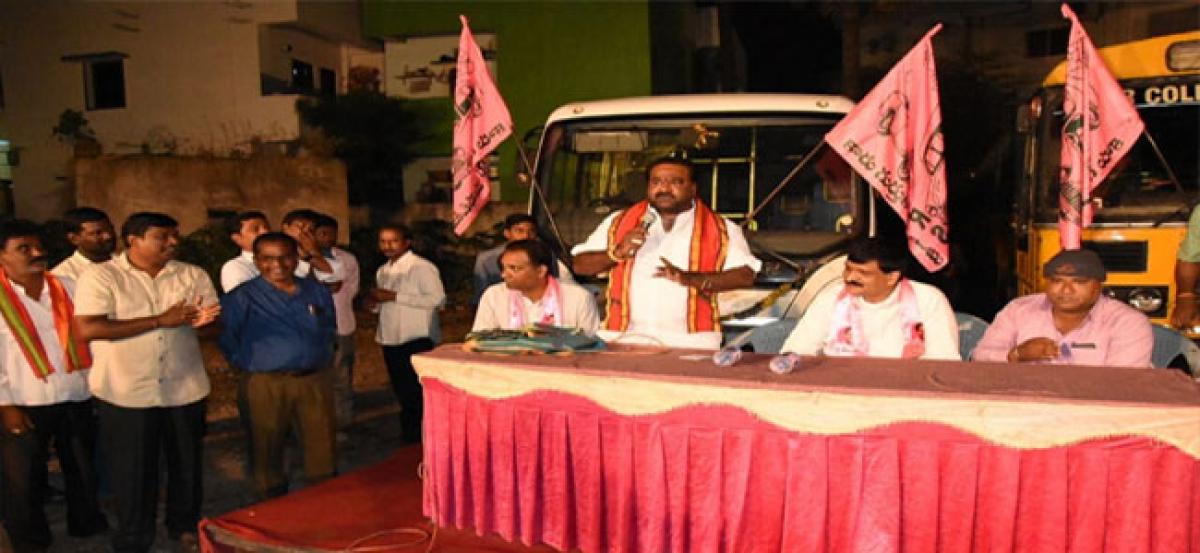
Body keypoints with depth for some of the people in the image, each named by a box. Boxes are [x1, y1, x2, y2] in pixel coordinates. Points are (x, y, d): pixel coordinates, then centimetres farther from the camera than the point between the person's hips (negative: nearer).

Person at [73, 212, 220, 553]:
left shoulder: (193, 275, 3)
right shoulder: (100, 276, -8)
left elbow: (217, 321, 2)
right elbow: (88, 329, -19)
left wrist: (203, 320, -25)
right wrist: (159, 321, -19)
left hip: (185, 388, 4)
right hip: (125, 392, -3)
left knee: (187, 462, 16)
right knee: (132, 469, 8)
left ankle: (185, 526, 37)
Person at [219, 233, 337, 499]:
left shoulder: (316, 292, 10)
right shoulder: (243, 297, -2)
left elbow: (330, 328, 22)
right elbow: (228, 340, -1)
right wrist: (250, 364, 1)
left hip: (315, 380, 3)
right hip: (267, 384, -3)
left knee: (322, 447, 7)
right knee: (267, 452, 7)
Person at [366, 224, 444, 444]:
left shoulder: (422, 267, -9)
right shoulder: (383, 271, 16)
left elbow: (437, 298, -19)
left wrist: (395, 296, -19)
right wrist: (374, 302, 2)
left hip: (415, 339, -8)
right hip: (390, 339, 8)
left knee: (415, 392, -5)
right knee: (402, 392, 14)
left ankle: (420, 439, 6)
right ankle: (408, 435, 27)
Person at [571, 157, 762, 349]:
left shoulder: (721, 230, 9)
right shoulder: (618, 222, 15)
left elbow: (745, 275, -2)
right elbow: (580, 265, 12)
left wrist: (690, 279, -16)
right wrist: (617, 252, -7)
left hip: (690, 339, -1)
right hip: (627, 336, 1)